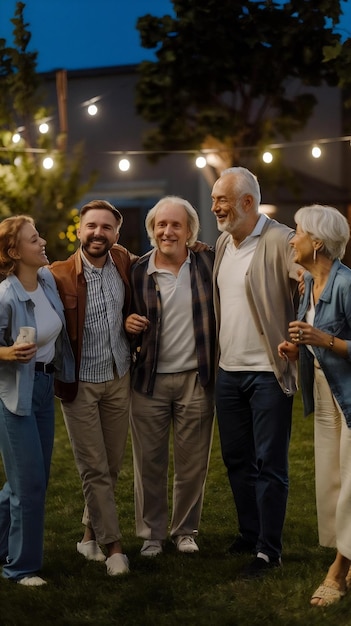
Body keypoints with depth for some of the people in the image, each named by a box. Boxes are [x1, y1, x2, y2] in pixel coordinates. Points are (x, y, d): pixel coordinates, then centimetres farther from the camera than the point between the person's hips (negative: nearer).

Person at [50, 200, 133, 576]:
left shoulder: (123, 262, -1)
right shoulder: (60, 275, -15)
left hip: (119, 379, 5)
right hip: (80, 385, -4)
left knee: (112, 465, 12)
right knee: (94, 470, 0)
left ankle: (91, 533, 28)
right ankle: (112, 546, 8)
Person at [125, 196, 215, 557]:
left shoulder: (207, 263, 1)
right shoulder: (137, 272, 2)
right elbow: (128, 319, 12)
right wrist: (128, 324, -9)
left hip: (196, 378, 0)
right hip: (150, 379, 0)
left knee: (193, 463, 7)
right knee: (149, 462, 6)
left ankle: (185, 530, 23)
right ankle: (152, 534, 20)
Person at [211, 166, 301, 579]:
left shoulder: (281, 242, -14)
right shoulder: (222, 244, 10)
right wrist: (214, 357, 13)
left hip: (268, 372, -7)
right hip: (228, 371, 7)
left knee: (269, 463, 0)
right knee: (237, 459, 15)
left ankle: (269, 550, 8)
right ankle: (248, 534, 29)